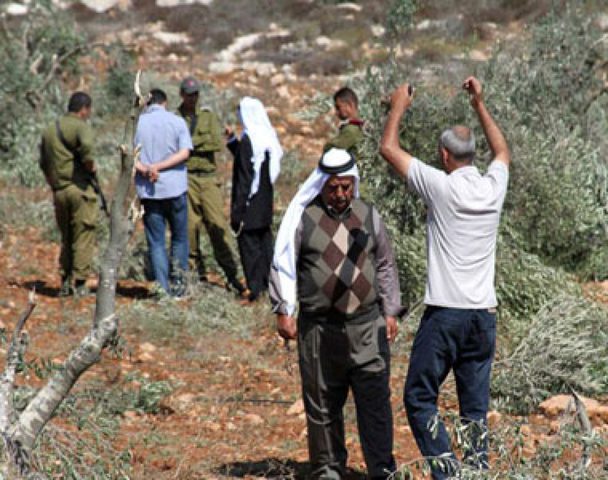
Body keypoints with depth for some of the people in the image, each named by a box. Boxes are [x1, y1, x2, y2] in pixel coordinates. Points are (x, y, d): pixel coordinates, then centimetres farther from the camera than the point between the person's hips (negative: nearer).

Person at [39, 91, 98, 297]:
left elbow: (43, 163, 19)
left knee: (66, 238, 16)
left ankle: (65, 283, 14)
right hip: (80, 188, -6)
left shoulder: (49, 130, 15)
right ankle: (80, 284, -1)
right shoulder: (80, 126, -7)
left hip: (58, 190, 6)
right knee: (83, 236, 0)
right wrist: (90, 165, -11)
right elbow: (86, 146, -28)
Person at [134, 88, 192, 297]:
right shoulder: (177, 121, 0)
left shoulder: (137, 123, 3)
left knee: (156, 242, 5)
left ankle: (163, 287, 0)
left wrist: (144, 169, -15)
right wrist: (159, 167, -12)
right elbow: (184, 152, -10)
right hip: (174, 187, -1)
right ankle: (178, 279, -2)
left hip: (148, 191, 1)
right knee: (179, 237, 13)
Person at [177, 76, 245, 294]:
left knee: (218, 223, -5)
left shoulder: (208, 116, 11)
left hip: (208, 177, 1)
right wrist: (202, 142, -7)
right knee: (190, 225, -1)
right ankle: (196, 272, 9)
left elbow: (217, 143, -2)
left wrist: (191, 143, -7)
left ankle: (231, 272, -2)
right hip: (185, 177, -1)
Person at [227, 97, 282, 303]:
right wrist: (232, 140, 22)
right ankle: (267, 282, 24)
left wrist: (238, 209, -16)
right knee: (264, 240, 16)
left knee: (249, 243, -3)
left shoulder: (248, 140, -19)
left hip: (250, 201, -9)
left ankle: (254, 288, -2)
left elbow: (244, 176, -19)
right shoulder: (269, 137, 7)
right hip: (265, 204, 9)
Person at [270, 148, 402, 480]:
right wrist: (283, 312, -3)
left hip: (367, 327, 2)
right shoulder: (303, 218, 0)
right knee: (322, 405, 7)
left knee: (375, 400, -4)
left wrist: (391, 312, 13)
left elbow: (386, 266, 17)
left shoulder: (369, 216, 10)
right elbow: (282, 266, 3)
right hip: (319, 328, -1)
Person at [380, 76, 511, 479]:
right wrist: (479, 104, 32)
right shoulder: (494, 187, 4)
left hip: (445, 313, -5)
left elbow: (389, 148, 0)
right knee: (476, 407, 9)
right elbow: (503, 152, 28)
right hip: (484, 314, 5)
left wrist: (399, 106, 15)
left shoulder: (441, 186, -9)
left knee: (419, 397, 4)